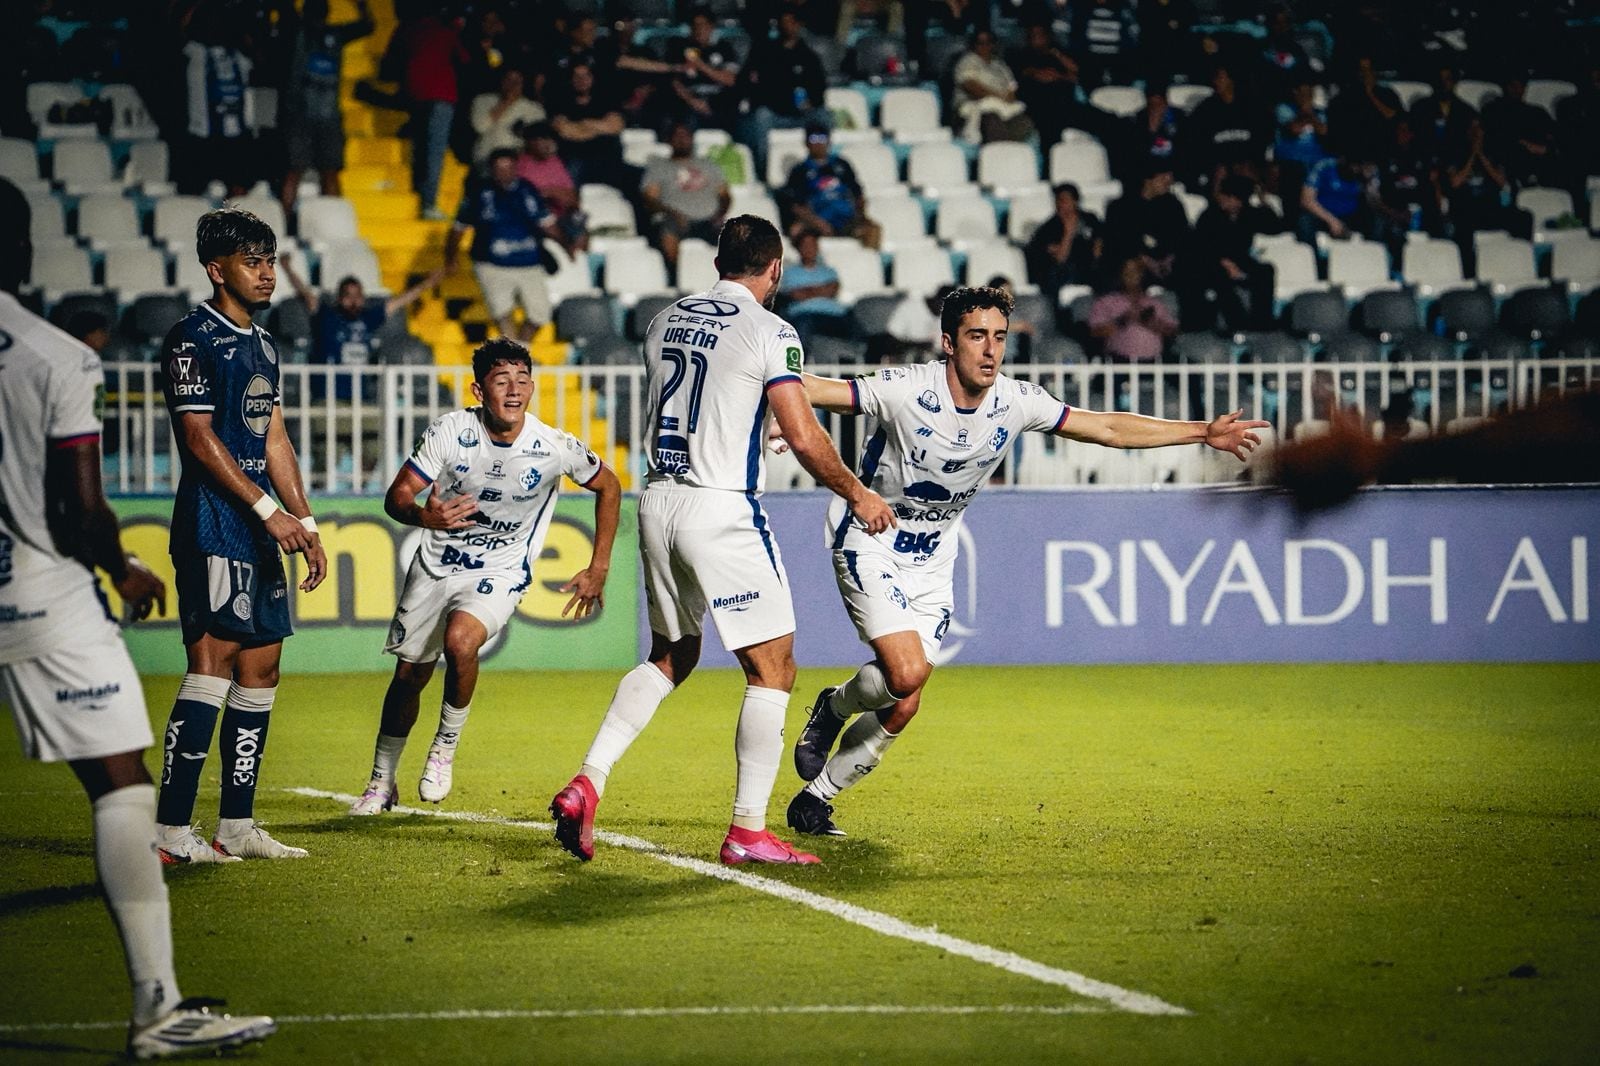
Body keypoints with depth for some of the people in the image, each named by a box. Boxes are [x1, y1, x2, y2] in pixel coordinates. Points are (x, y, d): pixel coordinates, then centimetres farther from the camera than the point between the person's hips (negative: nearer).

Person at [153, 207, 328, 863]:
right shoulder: (194, 339, -8)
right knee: (215, 657, -16)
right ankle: (171, 830, -17)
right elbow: (200, 438, -14)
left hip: (261, 532, 9)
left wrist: (306, 525, 16)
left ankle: (237, 826, 13)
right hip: (214, 521, -9)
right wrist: (269, 510, -16)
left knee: (261, 665, 8)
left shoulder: (262, 345, 19)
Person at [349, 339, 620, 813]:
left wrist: (598, 570, 1)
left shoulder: (556, 449, -17)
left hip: (500, 574, -2)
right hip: (436, 565, 2)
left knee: (460, 640, -31)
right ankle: (381, 783, 30)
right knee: (408, 675, 8)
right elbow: (397, 496, -14)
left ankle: (446, 747, -7)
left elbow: (608, 487, 2)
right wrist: (424, 516, -38)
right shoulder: (449, 432, -17)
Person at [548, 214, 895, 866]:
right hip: (722, 511, -7)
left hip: (658, 502, 7)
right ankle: (748, 832, -2)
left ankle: (585, 785, 8)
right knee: (772, 668, 2)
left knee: (670, 658, 21)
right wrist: (858, 495, 2)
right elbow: (805, 439, -13)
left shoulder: (665, 322, 11)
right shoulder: (769, 332, -9)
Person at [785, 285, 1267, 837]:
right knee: (906, 672, -25)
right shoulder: (906, 390, -24)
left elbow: (1110, 428, 0)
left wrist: (1204, 432, -2)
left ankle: (814, 800, 21)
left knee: (902, 708, 1)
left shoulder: (1014, 402, -9)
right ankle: (834, 707, 10)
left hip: (931, 561, 5)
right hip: (869, 544, -5)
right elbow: (811, 390, -25)